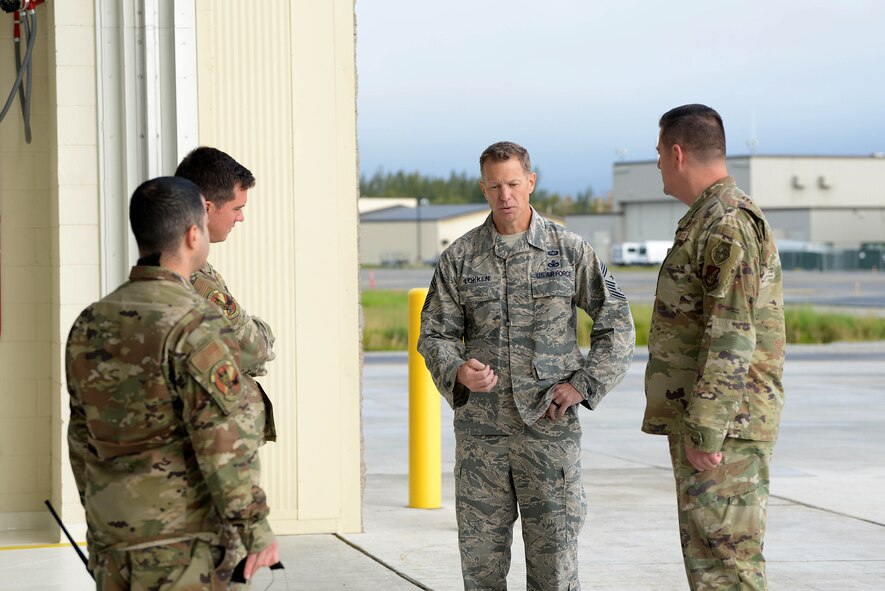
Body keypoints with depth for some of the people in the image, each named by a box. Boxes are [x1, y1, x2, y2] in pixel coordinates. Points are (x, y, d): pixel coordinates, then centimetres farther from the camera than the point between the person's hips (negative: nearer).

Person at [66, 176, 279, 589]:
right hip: (180, 540, -7)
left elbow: (82, 437, 14)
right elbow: (224, 441, -17)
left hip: (112, 539, 7)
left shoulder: (89, 325, 8)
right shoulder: (196, 327, -15)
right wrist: (255, 527, -11)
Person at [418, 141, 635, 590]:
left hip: (549, 424, -2)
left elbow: (617, 322, 6)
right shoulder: (460, 258, 6)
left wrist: (584, 384, -6)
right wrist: (457, 372, -14)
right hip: (479, 430, 2)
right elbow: (434, 334, 8)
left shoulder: (570, 250, 2)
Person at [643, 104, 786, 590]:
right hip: (704, 423, 11)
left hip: (723, 424, -11)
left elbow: (731, 337, -22)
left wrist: (706, 432, -24)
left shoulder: (727, 224, -16)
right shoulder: (709, 221, 19)